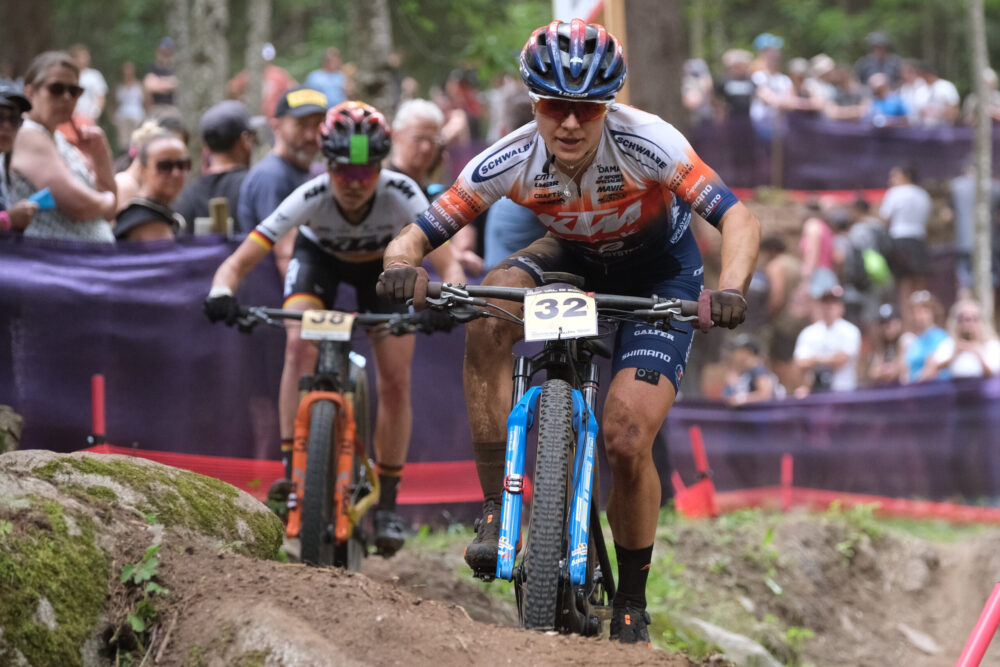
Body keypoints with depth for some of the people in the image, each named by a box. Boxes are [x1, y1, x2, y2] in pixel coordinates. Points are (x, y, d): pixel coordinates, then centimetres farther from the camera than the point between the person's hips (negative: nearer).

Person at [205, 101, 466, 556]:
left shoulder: (401, 195, -36)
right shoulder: (311, 198, -36)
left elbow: (449, 266, -39)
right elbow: (238, 263, -37)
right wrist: (222, 293, -58)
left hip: (384, 263, 0)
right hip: (319, 257, 0)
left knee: (395, 381, -9)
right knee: (300, 347, -27)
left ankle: (387, 504, 5)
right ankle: (293, 473, -23)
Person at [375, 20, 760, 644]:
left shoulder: (646, 144, -34)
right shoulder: (512, 160, -26)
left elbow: (740, 219, -38)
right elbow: (414, 236, -24)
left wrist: (730, 289, -57)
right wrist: (402, 266, -48)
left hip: (659, 271, -2)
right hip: (573, 259, 3)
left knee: (627, 440, -18)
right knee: (488, 312, -31)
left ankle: (632, 605, 7)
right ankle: (497, 510, -23)